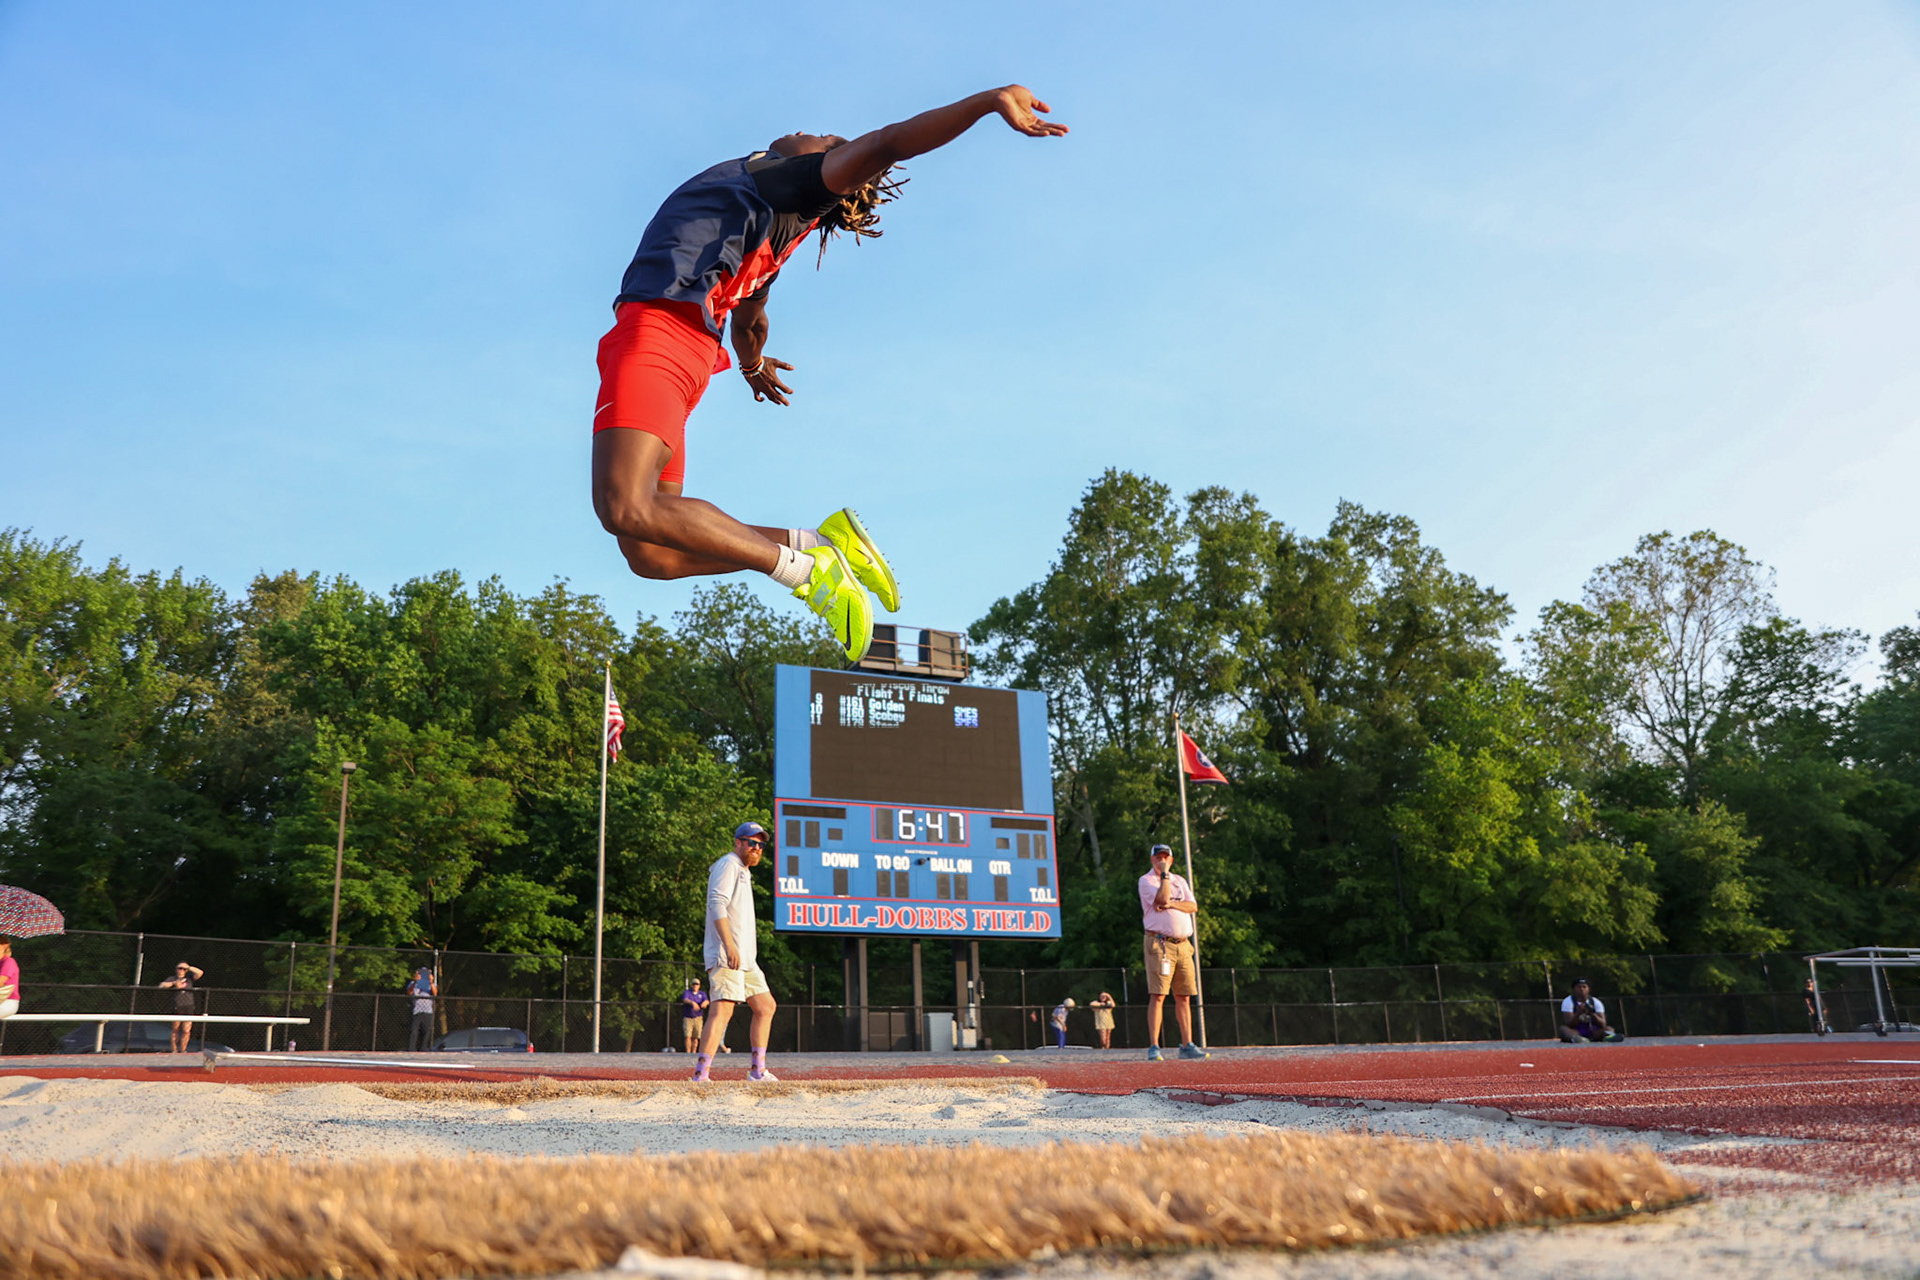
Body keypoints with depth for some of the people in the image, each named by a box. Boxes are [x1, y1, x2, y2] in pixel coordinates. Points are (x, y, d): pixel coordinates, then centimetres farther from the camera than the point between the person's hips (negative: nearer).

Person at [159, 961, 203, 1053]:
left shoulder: (189, 978, 11)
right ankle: (174, 1050, 14)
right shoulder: (172, 979, 8)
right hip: (177, 1007, -1)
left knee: (186, 1031, -3)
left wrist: (189, 967, -5)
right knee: (176, 1030, 5)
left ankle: (182, 1050, 5)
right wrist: (173, 983, -18)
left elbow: (200, 973, -1)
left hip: (188, 1007, 1)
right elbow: (162, 986, -5)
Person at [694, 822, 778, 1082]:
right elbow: (717, 904, -19)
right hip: (725, 957, -10)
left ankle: (758, 1070, 19)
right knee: (722, 1010, -19)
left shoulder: (744, 872, 25)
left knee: (766, 1006, 13)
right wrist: (729, 946, -28)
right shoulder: (728, 864, -5)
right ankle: (701, 1074, -24)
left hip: (745, 959, 10)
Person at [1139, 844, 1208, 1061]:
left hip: (1183, 944, 6)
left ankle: (1187, 1045, 11)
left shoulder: (1180, 881, 19)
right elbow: (1162, 898, -16)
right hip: (1160, 943, -6)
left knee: (1183, 997, 7)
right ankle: (1153, 1047, -11)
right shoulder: (1146, 881, 2)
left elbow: (1193, 907, 5)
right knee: (1157, 996, -11)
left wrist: (1171, 904, -10)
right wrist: (1164, 874, -8)